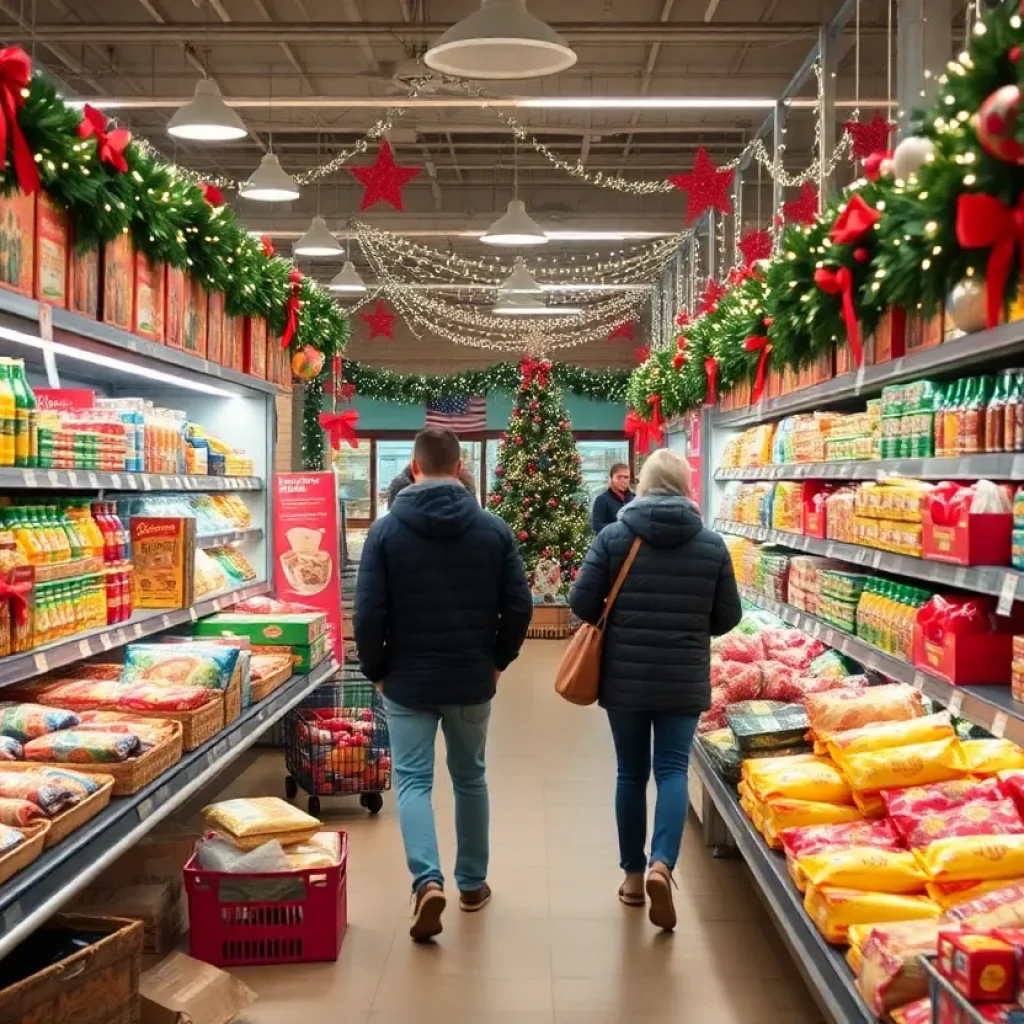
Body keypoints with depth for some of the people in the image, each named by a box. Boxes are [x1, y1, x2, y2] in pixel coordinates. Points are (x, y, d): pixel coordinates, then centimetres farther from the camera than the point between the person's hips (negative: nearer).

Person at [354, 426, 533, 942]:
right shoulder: (493, 529, -4)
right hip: (472, 680, 2)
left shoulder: (387, 530, -9)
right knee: (470, 778, 17)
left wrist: (375, 670, 5)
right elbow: (519, 607, -5)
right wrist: (497, 660, 10)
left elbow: (369, 614, -10)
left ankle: (427, 880, -15)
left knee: (413, 780, 5)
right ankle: (472, 883, 28)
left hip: (408, 680, -2)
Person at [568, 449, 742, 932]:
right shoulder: (712, 544, -2)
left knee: (631, 773, 12)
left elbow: (581, 603, -7)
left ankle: (633, 873, 21)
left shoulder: (613, 537, -6)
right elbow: (727, 617, 2)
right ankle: (661, 864, -16)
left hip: (624, 677, 0)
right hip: (683, 679, 0)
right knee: (673, 769, 4)